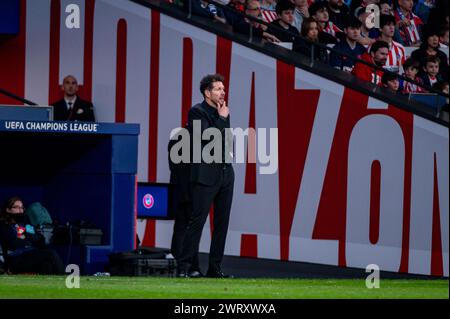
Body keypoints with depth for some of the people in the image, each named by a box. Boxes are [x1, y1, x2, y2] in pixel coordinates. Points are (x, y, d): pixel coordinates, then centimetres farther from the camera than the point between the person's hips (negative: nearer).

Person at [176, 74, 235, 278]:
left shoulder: (223, 112, 16)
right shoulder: (197, 112, -6)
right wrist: (222, 119, -11)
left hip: (225, 175, 7)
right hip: (206, 175, -7)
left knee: (222, 223, 6)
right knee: (197, 221, -10)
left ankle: (214, 268, 10)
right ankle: (183, 268, -9)